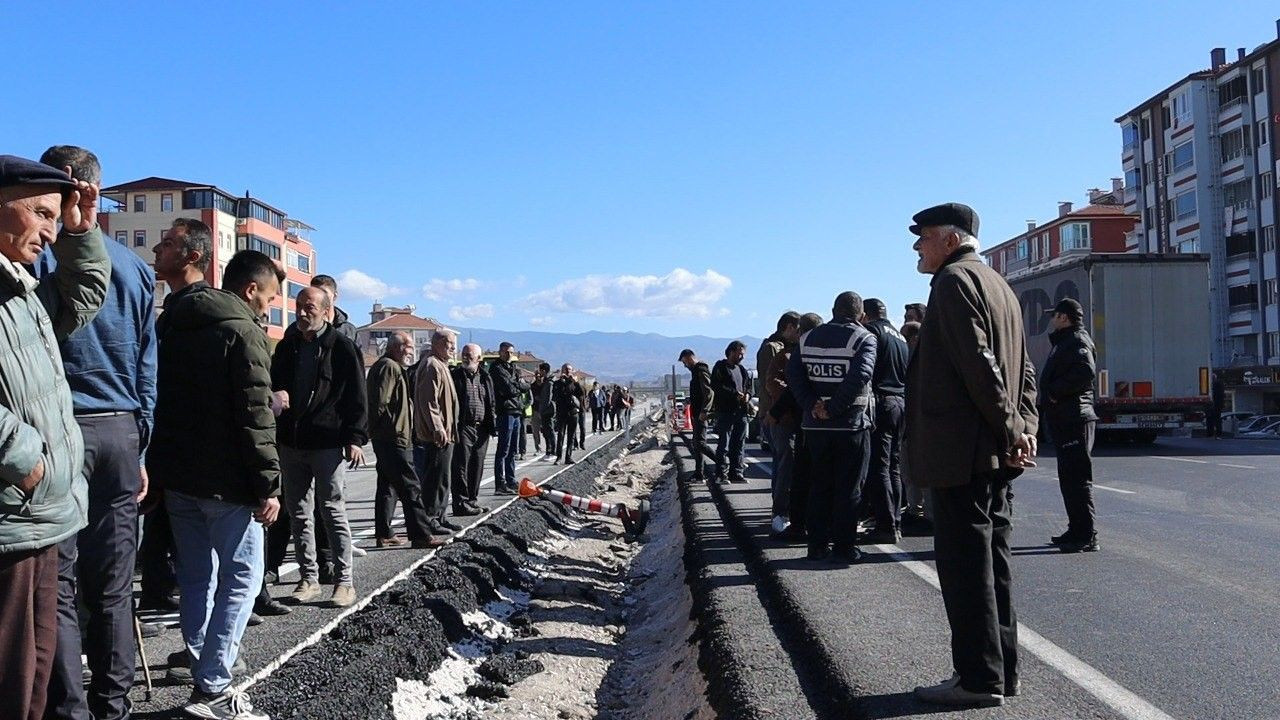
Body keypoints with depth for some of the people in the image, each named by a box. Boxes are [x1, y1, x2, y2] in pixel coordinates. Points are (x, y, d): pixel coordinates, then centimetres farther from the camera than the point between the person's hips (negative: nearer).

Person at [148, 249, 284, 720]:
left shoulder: (175, 325, 14)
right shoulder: (243, 331, -12)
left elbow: (161, 399, 19)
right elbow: (256, 416, -19)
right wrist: (268, 486, -16)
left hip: (175, 473, 8)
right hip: (225, 481, -8)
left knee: (196, 575, 16)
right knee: (241, 578, -2)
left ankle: (203, 661, 25)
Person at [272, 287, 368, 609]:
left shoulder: (342, 348, -3)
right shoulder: (286, 347, 12)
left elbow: (357, 396, -5)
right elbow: (273, 387, 21)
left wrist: (355, 438, -11)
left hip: (328, 443, -5)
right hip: (291, 442, 6)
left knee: (333, 512, -3)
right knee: (299, 514, 9)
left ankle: (344, 580, 4)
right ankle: (309, 578, 18)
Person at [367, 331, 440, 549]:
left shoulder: (392, 367, 21)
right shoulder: (389, 367, -12)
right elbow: (381, 403, -21)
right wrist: (394, 429, -13)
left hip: (384, 439, 11)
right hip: (393, 439, -11)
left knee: (388, 486, 13)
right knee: (411, 486, -10)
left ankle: (384, 534, 18)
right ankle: (421, 534, -10)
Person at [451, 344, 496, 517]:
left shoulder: (484, 377, 14)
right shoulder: (456, 375, -3)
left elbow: (491, 403, 20)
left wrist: (492, 424, 12)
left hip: (481, 428, 6)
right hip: (463, 427, -6)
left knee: (477, 468, 11)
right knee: (462, 467, -4)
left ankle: (472, 500, 20)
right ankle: (461, 504, -1)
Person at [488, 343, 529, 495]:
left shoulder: (512, 368, 20)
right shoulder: (497, 368, -7)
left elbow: (526, 386, 11)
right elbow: (509, 389, -16)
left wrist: (516, 385, -7)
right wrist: (519, 386, 2)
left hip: (515, 412, 9)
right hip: (505, 412, -9)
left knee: (512, 451, 13)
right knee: (503, 451, -8)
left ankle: (511, 482, 20)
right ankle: (500, 485, -7)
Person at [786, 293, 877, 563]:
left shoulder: (808, 338, 8)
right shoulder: (864, 339, -7)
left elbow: (793, 374, -1)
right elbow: (860, 376, -22)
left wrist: (812, 404, -7)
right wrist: (834, 408, -17)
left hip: (815, 426, 4)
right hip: (851, 424, -4)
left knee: (819, 484, 13)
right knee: (848, 487, 4)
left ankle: (817, 543, 16)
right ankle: (843, 546, 7)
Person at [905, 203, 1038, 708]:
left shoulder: (954, 280, -9)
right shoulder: (998, 286, 21)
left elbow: (978, 362, -19)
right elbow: (1023, 369, 17)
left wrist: (1009, 431, -15)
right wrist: (1023, 428, 8)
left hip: (960, 451, -10)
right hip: (996, 455, 10)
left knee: (964, 563, -5)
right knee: (990, 561, 13)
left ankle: (979, 678, 0)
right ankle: (1000, 670, 19)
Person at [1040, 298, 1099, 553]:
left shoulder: (1078, 341, -10)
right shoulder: (1063, 342, 23)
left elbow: (1086, 372, -27)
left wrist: (1055, 392, -19)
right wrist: (1044, 401, 13)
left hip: (1074, 420, -11)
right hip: (1063, 420, 11)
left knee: (1077, 477, -11)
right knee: (1069, 477, 15)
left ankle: (1086, 536, -10)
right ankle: (1076, 531, 22)